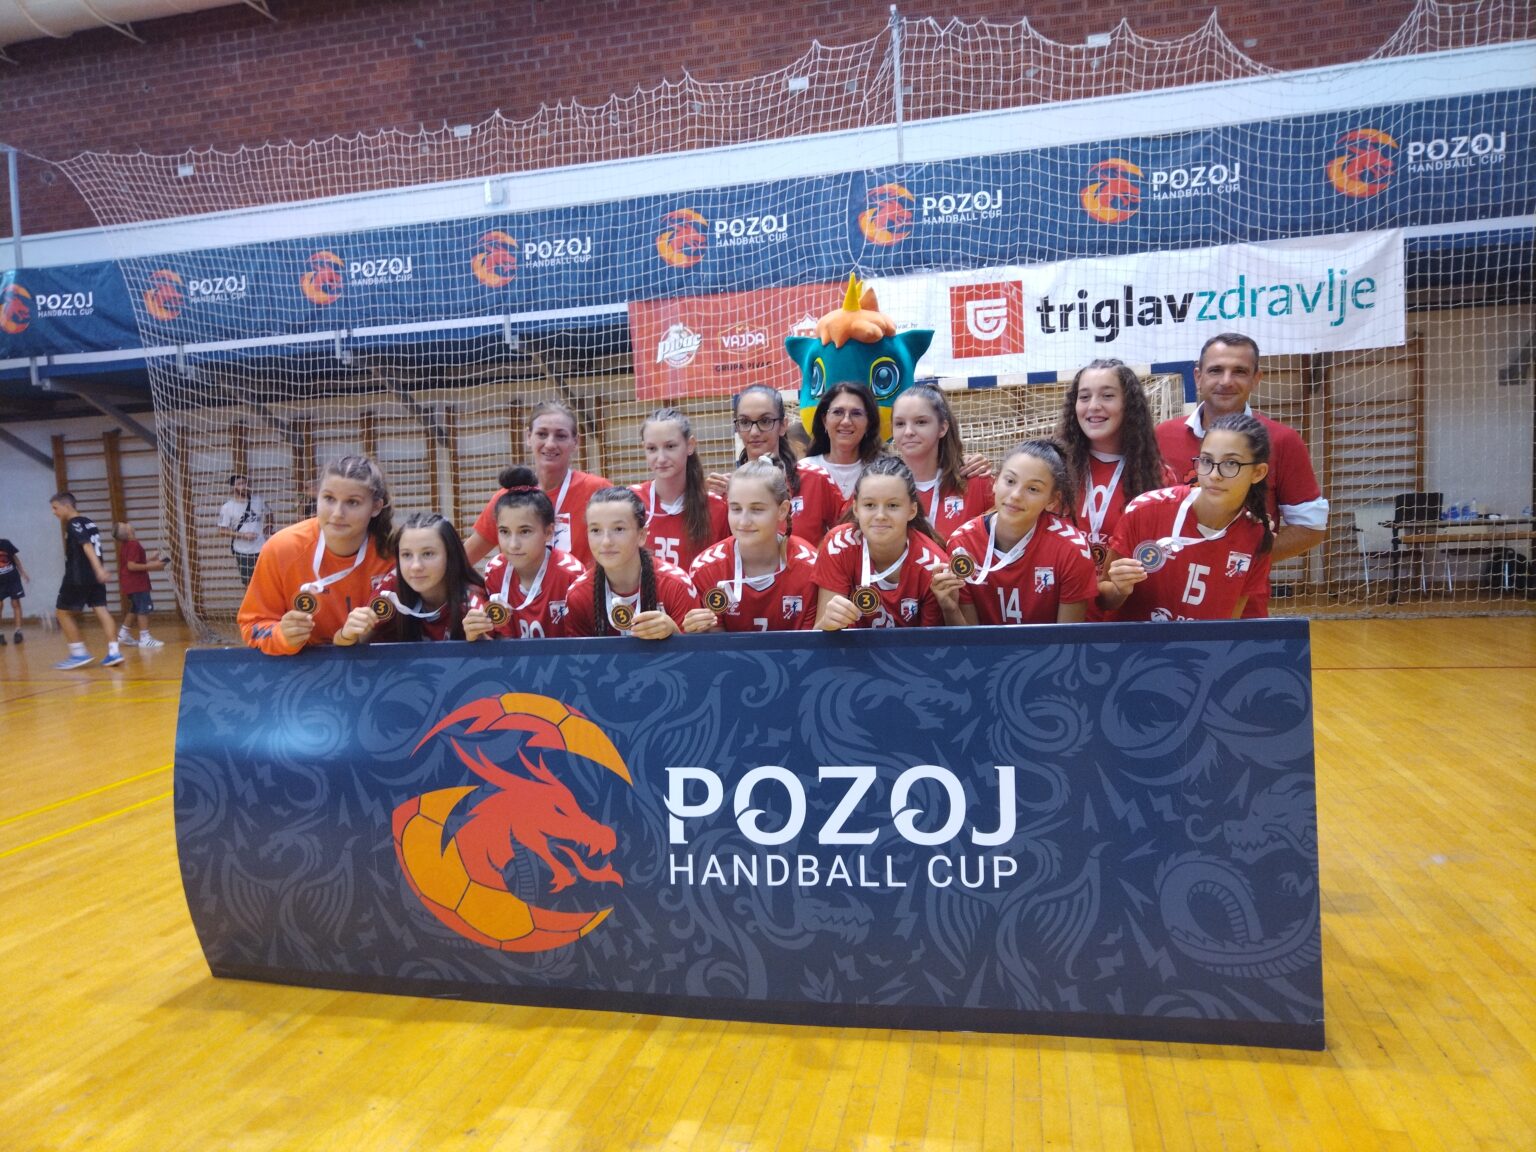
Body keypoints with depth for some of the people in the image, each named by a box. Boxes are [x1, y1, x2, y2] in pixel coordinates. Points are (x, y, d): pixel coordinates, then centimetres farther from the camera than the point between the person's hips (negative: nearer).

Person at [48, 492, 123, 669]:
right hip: (94, 576, 8)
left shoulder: (73, 524, -10)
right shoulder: (90, 523, 16)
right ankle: (114, 652, -8)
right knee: (101, 610, 1)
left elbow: (87, 545, -23)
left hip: (79, 577, -8)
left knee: (63, 612, 5)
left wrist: (99, 568, -35)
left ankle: (79, 653, 3)